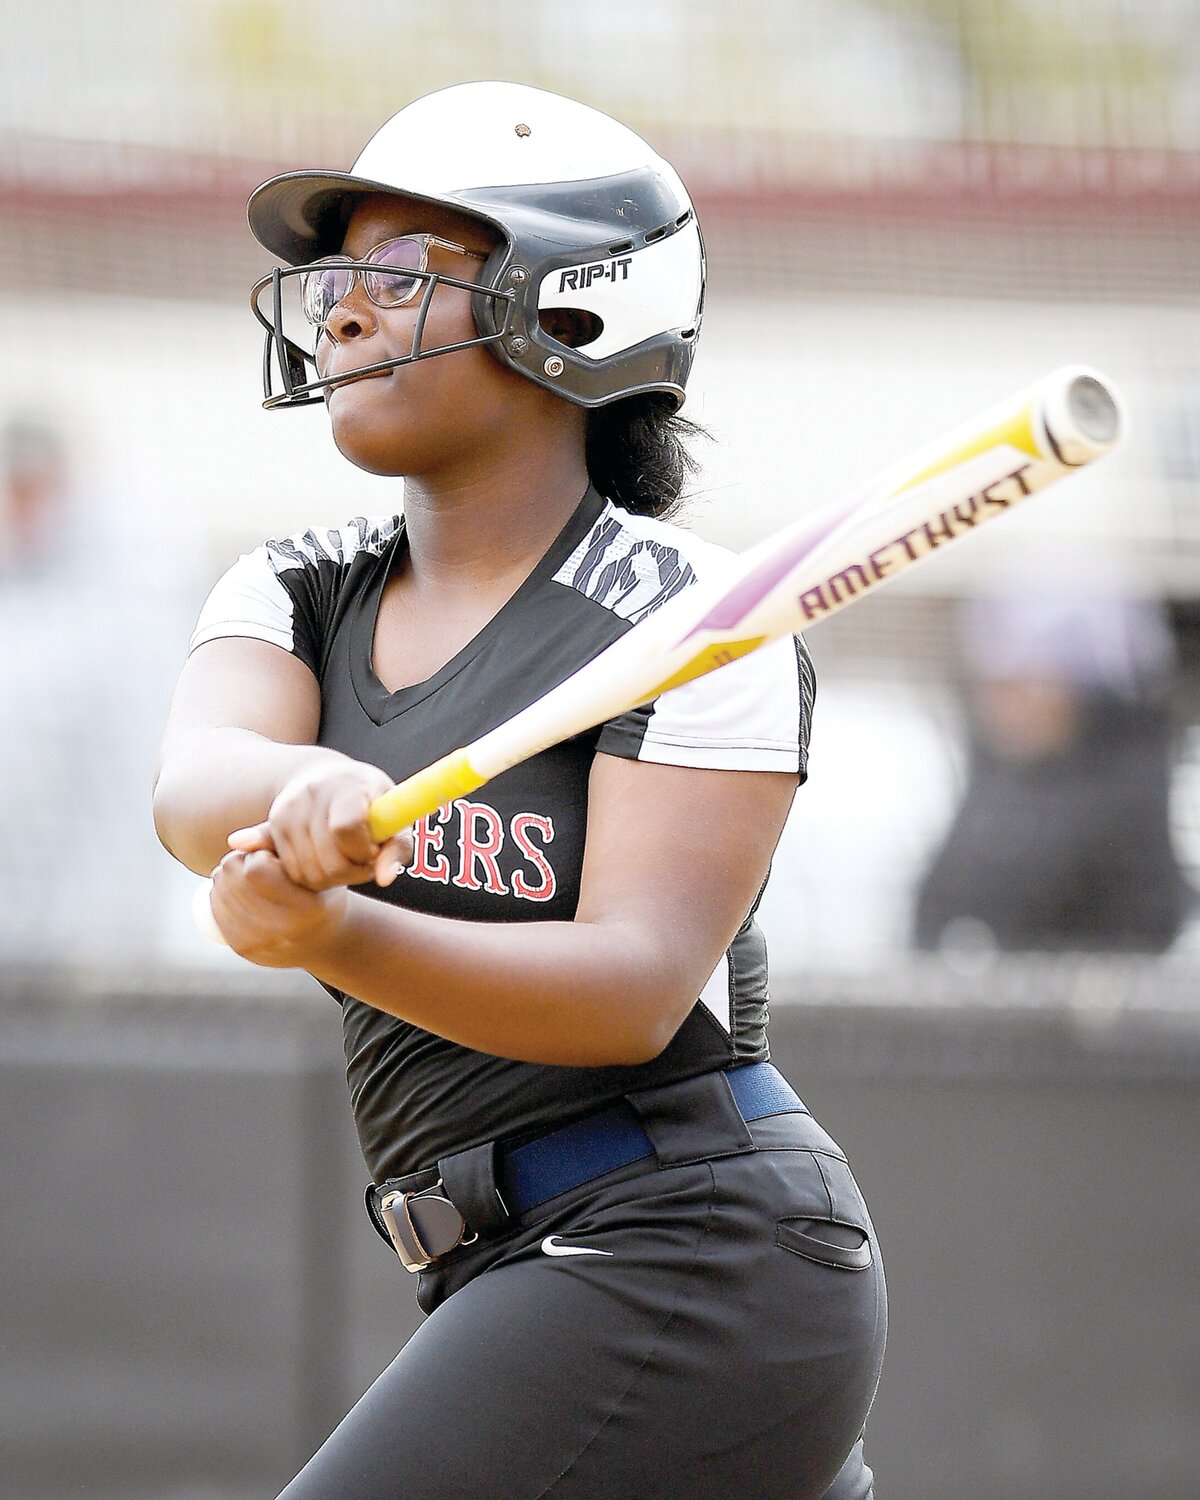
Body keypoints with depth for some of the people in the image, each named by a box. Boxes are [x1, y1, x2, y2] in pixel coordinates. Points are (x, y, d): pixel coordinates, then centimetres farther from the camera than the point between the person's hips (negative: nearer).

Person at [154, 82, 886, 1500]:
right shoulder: (299, 597, 10)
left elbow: (633, 991, -20)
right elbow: (196, 787, -12)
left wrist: (335, 938, -36)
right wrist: (303, 788, -37)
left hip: (685, 1264, -8)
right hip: (523, 1281, 8)